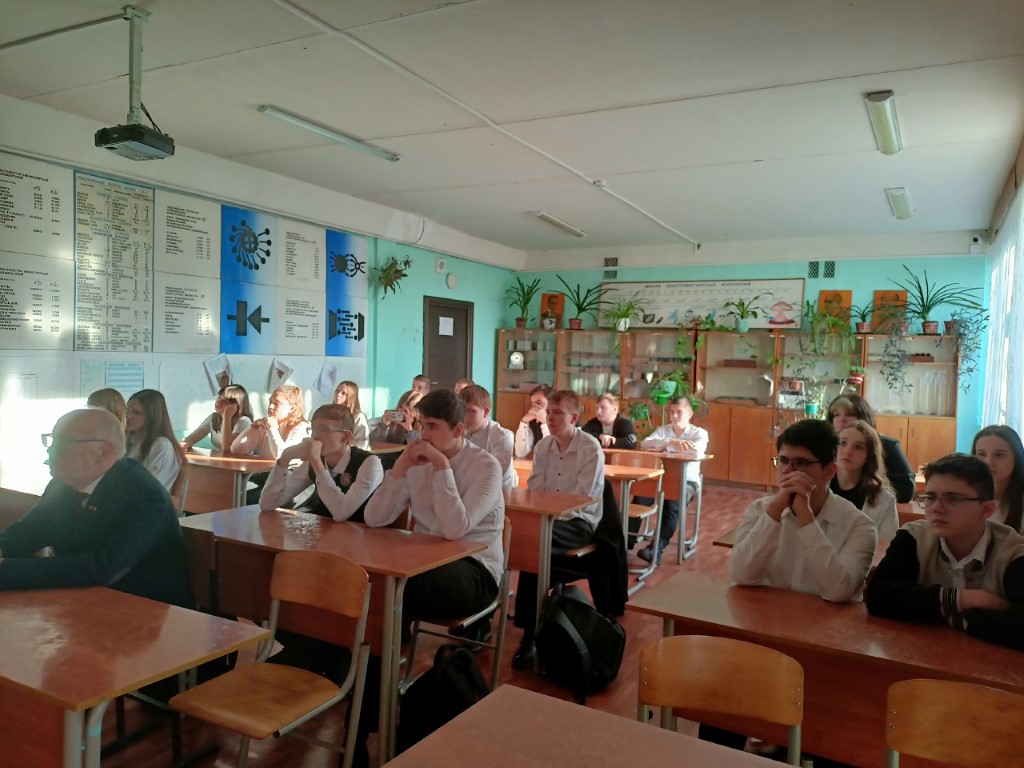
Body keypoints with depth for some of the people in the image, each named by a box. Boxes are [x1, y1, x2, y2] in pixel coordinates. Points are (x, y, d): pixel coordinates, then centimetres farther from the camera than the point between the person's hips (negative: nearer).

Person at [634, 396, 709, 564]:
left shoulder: (699, 432, 3)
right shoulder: (663, 430, 12)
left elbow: (697, 451, -21)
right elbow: (645, 444, -7)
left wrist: (664, 447, -15)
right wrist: (670, 442, -23)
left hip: (687, 480, -3)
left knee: (672, 505, -34)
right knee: (641, 497, -27)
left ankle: (657, 549, -36)